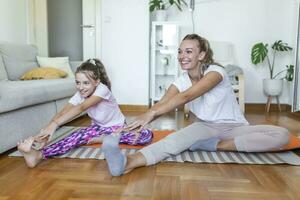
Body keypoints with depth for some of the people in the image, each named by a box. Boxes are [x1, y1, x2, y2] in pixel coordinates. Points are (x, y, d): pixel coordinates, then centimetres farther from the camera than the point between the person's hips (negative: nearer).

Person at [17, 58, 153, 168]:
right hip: (98, 127, 4)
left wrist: (55, 124, -57)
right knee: (78, 136, -31)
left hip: (117, 128, -3)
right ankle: (39, 155, -44)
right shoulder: (79, 95, -13)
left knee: (147, 135, -32)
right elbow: (62, 112, -28)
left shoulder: (102, 89, -29)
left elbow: (81, 108, -45)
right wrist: (47, 130, -47)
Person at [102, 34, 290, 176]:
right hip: (207, 126, 2)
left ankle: (215, 145, -31)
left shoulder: (215, 71, -21)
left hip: (234, 127, -1)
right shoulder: (181, 81, -5)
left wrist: (151, 113, -45)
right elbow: (162, 104, -20)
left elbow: (186, 96, -36)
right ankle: (128, 163, -54)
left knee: (282, 135, -28)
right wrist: (141, 121, -39)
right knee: (177, 138, -32)